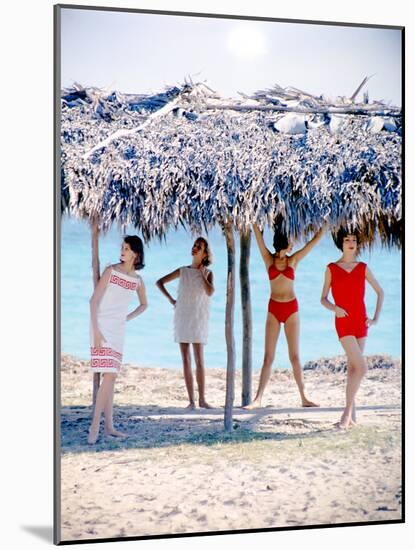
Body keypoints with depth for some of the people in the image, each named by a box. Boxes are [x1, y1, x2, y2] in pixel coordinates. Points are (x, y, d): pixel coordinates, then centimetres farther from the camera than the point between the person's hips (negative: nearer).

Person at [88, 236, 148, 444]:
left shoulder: (137, 280, 7)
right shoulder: (111, 271, -7)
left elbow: (144, 304, 25)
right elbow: (94, 300, -11)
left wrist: (127, 318, 10)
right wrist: (96, 331, -17)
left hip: (118, 329, 6)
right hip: (102, 326, -5)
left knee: (111, 377, 9)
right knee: (109, 376, -14)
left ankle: (109, 426, 15)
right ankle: (95, 426, -8)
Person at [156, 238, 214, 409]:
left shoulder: (207, 273, 3)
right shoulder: (183, 271, 8)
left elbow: (210, 292, -16)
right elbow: (159, 282, 12)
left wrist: (202, 273, -6)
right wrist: (170, 299, 2)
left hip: (198, 319, -2)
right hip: (182, 317, 2)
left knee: (199, 359, -8)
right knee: (186, 360, 1)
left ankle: (202, 399, -3)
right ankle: (191, 400, 4)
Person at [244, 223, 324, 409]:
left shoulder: (293, 260, 5)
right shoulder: (269, 259, 2)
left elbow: (315, 240, 8)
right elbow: (258, 234, -2)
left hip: (291, 308, 1)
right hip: (274, 309, -1)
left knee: (294, 356, 5)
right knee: (268, 356, -2)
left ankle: (304, 397, 11)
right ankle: (258, 399, -3)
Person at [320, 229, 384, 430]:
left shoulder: (363, 268, 7)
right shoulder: (331, 268, 1)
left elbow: (380, 292, 16)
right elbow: (323, 299, 4)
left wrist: (376, 318, 8)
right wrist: (334, 308, -17)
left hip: (361, 322, 4)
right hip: (343, 322, -4)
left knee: (353, 368, 7)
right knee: (361, 367, -16)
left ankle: (349, 415, 13)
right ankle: (347, 412, -7)